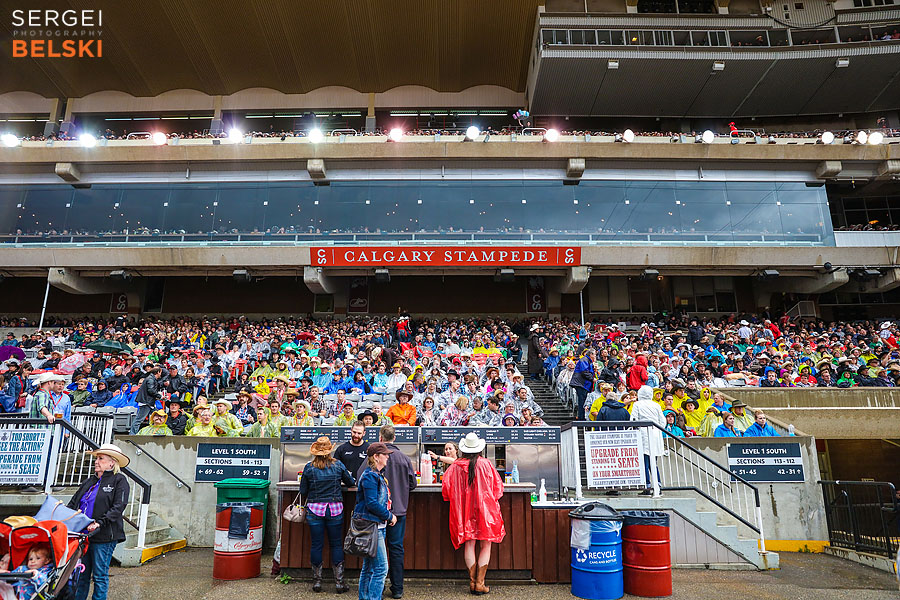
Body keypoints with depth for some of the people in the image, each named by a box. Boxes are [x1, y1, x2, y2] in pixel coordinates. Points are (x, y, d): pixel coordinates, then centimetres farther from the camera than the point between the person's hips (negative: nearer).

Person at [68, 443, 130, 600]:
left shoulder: (119, 480, -4)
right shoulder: (89, 481, 18)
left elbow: (118, 508, -13)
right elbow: (73, 503, 17)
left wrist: (99, 523, -23)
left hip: (104, 536, -6)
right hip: (82, 534, 6)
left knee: (100, 575, 2)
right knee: (81, 574, 12)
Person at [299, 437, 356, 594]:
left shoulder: (309, 467, -3)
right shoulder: (338, 465, -2)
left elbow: (303, 492, 3)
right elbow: (351, 483, 8)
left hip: (315, 509, 0)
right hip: (335, 509, 0)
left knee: (316, 545, 9)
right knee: (336, 544, 8)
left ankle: (317, 581, 17)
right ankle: (339, 582, 12)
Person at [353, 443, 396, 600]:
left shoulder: (377, 475, 16)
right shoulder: (370, 476, -15)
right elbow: (371, 503, -21)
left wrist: (388, 516, 9)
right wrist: (389, 516, -12)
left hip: (377, 525, 10)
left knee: (368, 567, 15)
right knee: (380, 567, -8)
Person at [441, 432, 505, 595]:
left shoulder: (455, 466, -3)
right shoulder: (486, 464, -6)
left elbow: (446, 487, 3)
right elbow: (498, 487, 1)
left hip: (463, 511, 2)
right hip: (484, 509, -2)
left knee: (469, 544, 10)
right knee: (486, 544, 7)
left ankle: (472, 582, 11)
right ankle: (480, 583, 5)